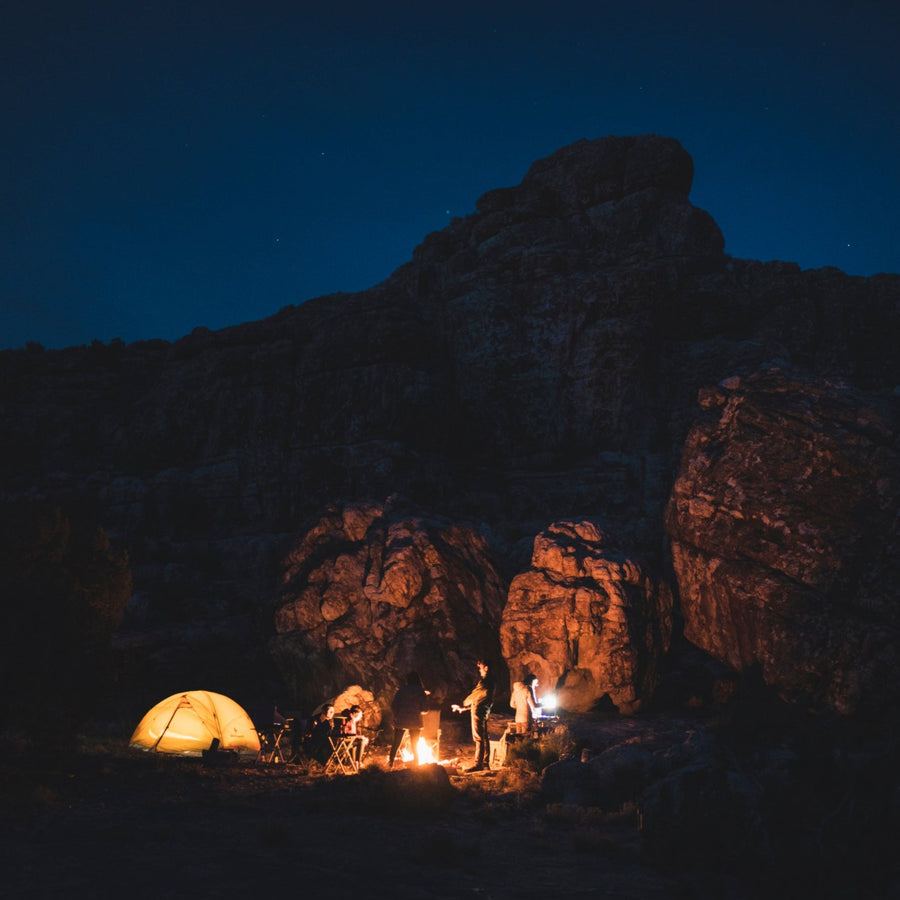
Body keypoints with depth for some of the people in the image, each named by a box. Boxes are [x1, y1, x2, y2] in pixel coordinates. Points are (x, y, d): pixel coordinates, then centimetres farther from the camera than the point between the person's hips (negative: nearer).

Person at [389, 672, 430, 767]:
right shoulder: (421, 692, -5)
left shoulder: (401, 690, -3)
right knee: (415, 745, 15)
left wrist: (396, 715, 8)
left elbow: (393, 705, -5)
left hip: (400, 721, 0)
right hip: (415, 722, 0)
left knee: (396, 743, 13)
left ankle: (391, 762, 12)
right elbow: (425, 709, -6)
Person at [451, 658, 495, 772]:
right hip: (484, 711, 11)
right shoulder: (490, 681, 17)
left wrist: (462, 705, 2)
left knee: (479, 738, -10)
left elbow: (474, 696, -10)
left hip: (479, 711, -11)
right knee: (484, 737, 13)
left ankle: (478, 764, -11)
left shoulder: (485, 681, -15)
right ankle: (485, 762, 18)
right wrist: (465, 707, 20)